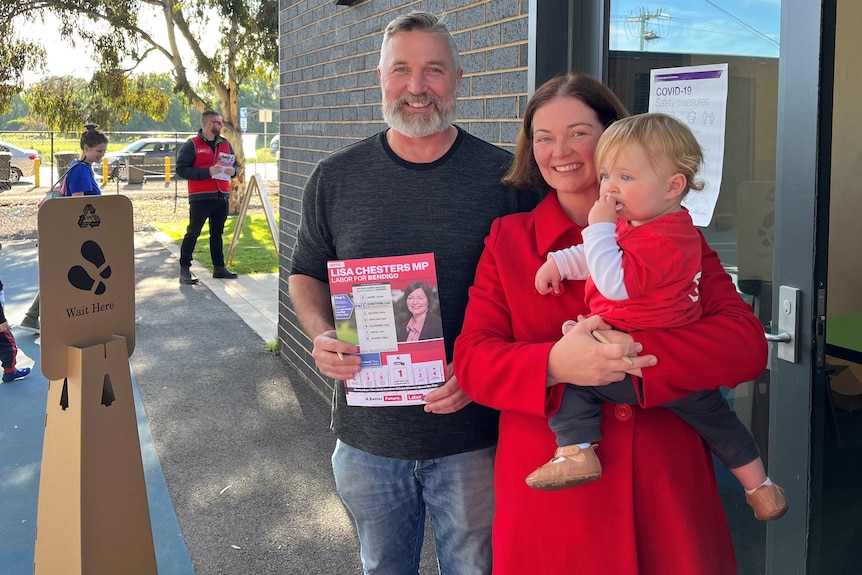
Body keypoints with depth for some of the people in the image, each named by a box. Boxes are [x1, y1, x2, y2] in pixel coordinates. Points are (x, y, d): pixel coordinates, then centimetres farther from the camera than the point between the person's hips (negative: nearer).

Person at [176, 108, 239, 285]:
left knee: (217, 233, 13)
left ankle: (219, 267, 20)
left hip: (221, 197, 6)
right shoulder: (192, 144, -5)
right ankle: (184, 269, 3)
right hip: (200, 197, -6)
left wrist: (233, 170, -1)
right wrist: (207, 172, -19)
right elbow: (181, 169, -11)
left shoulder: (225, 144, 13)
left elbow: (235, 163, 25)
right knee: (193, 233, -2)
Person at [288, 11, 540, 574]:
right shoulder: (335, 178, 1)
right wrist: (322, 336, -10)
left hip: (470, 431, -1)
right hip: (367, 432, 2)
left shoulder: (507, 175, -5)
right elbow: (307, 276, 11)